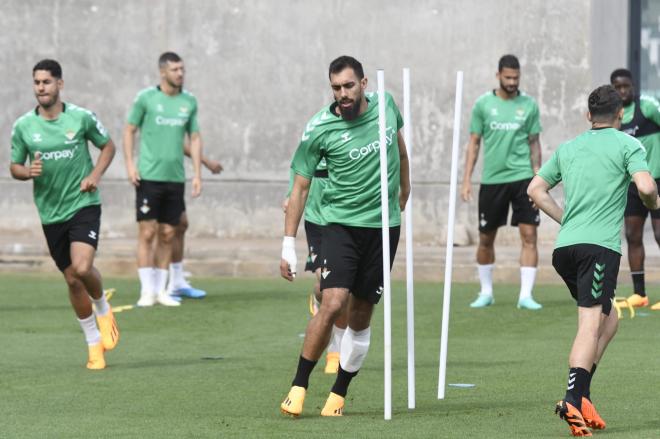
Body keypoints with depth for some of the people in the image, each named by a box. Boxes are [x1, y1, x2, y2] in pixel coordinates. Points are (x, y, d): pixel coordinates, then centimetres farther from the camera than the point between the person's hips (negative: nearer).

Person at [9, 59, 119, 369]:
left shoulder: (81, 117, -5)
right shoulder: (23, 126, -1)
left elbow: (107, 146, 9)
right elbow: (14, 167, 8)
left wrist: (95, 174, -7)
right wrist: (28, 172, -15)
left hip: (84, 205, -3)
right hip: (51, 213, 3)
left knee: (82, 268, -22)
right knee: (72, 280, 6)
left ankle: (103, 309, 11)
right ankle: (94, 343, 22)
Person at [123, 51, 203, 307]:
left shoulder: (189, 102, 9)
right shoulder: (146, 98, -1)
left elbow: (195, 138, 15)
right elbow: (129, 130, 5)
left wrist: (197, 174, 8)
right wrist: (130, 164, -5)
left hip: (175, 178, 4)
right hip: (149, 177, -4)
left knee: (167, 235, 5)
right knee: (147, 233, -5)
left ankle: (161, 290, 12)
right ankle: (147, 291, -1)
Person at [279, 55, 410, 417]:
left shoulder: (385, 104, -1)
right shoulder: (319, 129, -11)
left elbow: (401, 151, 20)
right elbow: (300, 187, -5)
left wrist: (404, 193, 28)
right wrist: (288, 245, -8)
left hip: (384, 225, 3)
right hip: (341, 223, -3)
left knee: (361, 315, 4)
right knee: (333, 303, -19)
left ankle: (339, 394, 15)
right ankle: (299, 387, -8)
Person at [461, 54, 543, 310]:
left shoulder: (529, 105, 4)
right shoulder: (483, 104, 3)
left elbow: (534, 144, 9)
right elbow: (474, 143, 6)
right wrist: (466, 180, 0)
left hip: (522, 178, 0)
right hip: (491, 180, 0)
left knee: (529, 235, -9)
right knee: (486, 238, 7)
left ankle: (526, 294, -7)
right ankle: (486, 292, 22)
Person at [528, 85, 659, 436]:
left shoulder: (568, 148, 19)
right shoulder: (627, 145, 2)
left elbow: (535, 189, 21)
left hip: (564, 247, 6)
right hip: (600, 245, -6)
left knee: (608, 319, 18)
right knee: (591, 325, -11)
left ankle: (581, 395, 6)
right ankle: (573, 400, -27)